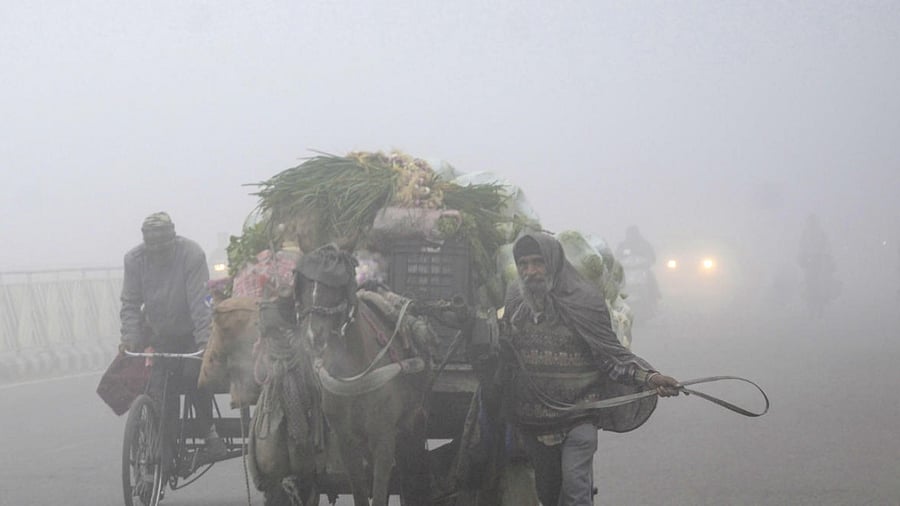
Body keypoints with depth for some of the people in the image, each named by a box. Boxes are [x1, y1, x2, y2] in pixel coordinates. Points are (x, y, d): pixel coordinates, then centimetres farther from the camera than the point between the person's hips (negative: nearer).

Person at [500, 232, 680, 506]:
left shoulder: (583, 299, -9)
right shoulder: (515, 302, 5)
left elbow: (611, 354, -9)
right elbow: (505, 357, 16)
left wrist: (649, 377, -23)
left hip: (578, 415, -4)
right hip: (532, 419, 4)